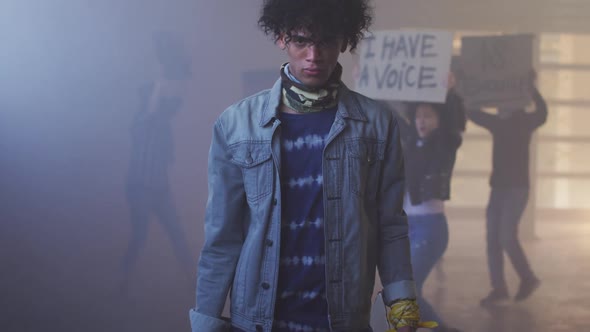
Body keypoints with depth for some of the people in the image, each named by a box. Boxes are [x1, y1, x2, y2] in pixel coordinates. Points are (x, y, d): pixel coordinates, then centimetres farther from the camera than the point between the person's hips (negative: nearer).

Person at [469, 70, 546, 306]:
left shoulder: (524, 122, -6)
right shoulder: (497, 123, 8)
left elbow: (542, 114, -25)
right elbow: (472, 112, 14)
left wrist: (531, 88, -35)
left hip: (517, 187, -6)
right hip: (498, 187, 6)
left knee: (506, 237, -11)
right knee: (493, 238, 1)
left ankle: (528, 278, 10)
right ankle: (499, 288, 6)